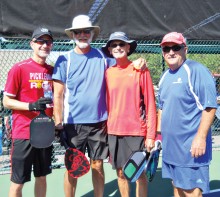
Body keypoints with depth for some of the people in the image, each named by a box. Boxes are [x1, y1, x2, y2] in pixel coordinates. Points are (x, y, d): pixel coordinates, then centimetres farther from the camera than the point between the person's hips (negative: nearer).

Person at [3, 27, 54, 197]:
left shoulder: (52, 70, 8)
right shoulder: (19, 68, -9)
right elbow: (7, 101, -8)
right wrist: (32, 105, -22)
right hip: (24, 133, -5)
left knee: (42, 176, 16)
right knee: (18, 181, 4)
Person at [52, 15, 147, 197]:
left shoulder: (102, 56, 4)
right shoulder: (65, 60, -2)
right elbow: (58, 95, -3)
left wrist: (136, 62, -6)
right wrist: (58, 122, -8)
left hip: (99, 122, 2)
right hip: (73, 123, -2)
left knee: (98, 165, 12)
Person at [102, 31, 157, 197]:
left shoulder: (141, 70, -4)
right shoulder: (108, 73, 7)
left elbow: (150, 104, -5)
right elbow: (107, 103, 11)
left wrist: (151, 135, -9)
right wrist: (106, 129, 7)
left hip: (137, 131, -3)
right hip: (114, 132, 4)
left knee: (140, 173, 6)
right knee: (121, 172, 12)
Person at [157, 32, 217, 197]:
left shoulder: (196, 71, -13)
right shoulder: (165, 76, 12)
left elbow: (209, 107, -18)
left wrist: (200, 137, -22)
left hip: (191, 147, -8)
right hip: (170, 145, 8)